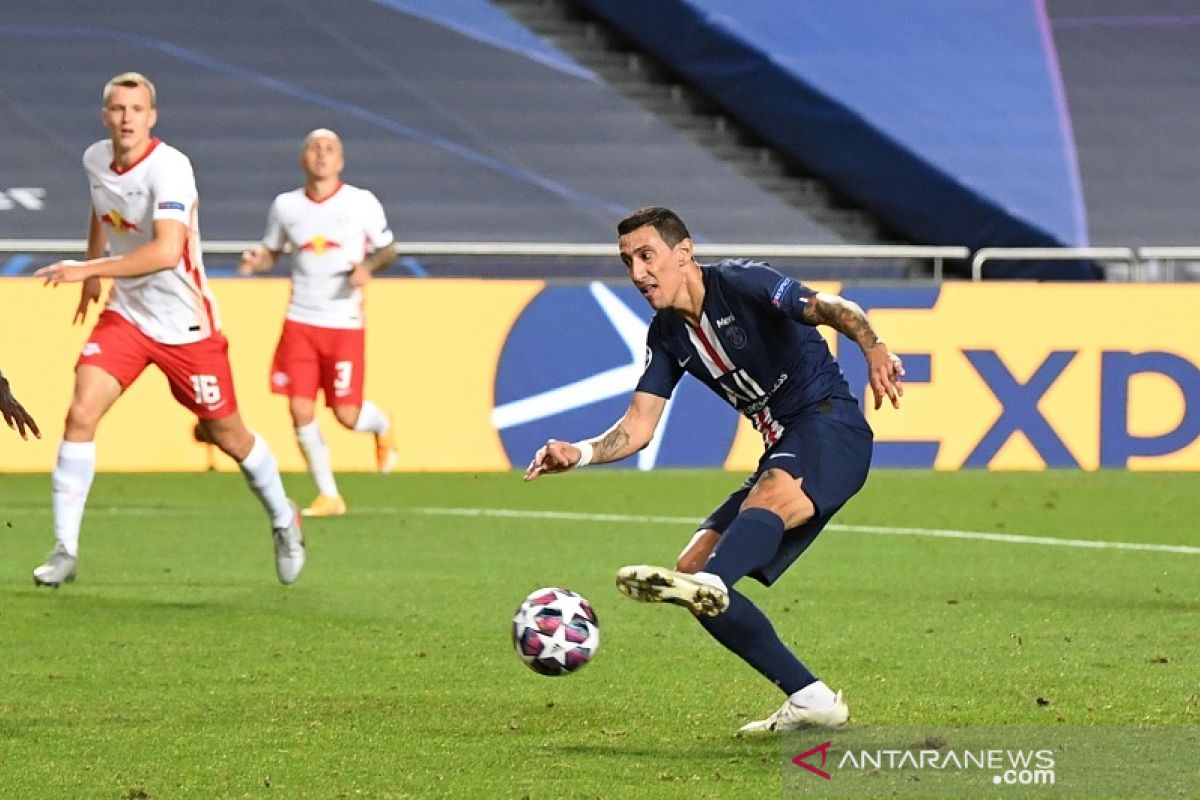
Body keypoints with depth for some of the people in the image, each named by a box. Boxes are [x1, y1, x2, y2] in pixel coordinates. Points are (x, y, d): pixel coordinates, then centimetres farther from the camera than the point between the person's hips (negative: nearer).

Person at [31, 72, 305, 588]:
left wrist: (87, 269, -37)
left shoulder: (169, 168, -24)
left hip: (186, 325, -5)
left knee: (228, 435, 8)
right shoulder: (95, 160, -1)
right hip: (126, 314, 5)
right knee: (80, 415, -14)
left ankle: (284, 521, 35)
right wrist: (92, 278, 23)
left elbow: (166, 251, -37)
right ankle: (65, 550, -8)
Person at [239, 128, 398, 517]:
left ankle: (382, 426, 33)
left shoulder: (362, 202, -2)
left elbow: (387, 248, 8)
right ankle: (328, 495, 8)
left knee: (347, 414, -5)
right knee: (300, 409, -7)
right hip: (300, 321, 2)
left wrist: (368, 266, -13)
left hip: (345, 323, -2)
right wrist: (256, 261, -6)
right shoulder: (286, 205, 4)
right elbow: (271, 251, 17)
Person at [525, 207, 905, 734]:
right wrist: (580, 453, -11)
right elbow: (637, 429, 10)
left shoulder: (742, 284, -9)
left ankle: (709, 584, -70)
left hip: (830, 428, -8)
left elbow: (831, 309, -24)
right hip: (783, 455, 8)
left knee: (768, 497, -39)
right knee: (692, 568, -3)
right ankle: (810, 700, -3)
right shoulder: (668, 336, 13)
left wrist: (874, 349, -45)